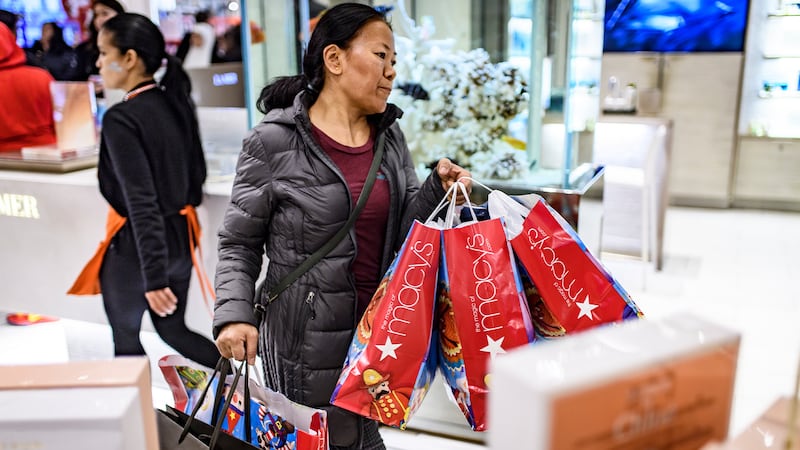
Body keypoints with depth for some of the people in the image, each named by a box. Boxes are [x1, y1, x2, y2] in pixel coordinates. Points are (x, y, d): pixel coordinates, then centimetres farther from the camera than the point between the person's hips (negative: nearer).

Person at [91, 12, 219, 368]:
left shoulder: (120, 119, -20)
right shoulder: (175, 102, 2)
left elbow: (141, 203, -25)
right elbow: (198, 174, 10)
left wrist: (154, 277, -24)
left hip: (135, 248, -7)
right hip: (180, 239, 7)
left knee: (126, 341, 16)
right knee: (173, 329, 22)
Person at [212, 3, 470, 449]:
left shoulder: (390, 136, 5)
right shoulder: (274, 142, -10)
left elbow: (402, 231, 7)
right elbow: (240, 245, -4)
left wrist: (438, 190, -10)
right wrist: (235, 315, -16)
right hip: (307, 340, -5)